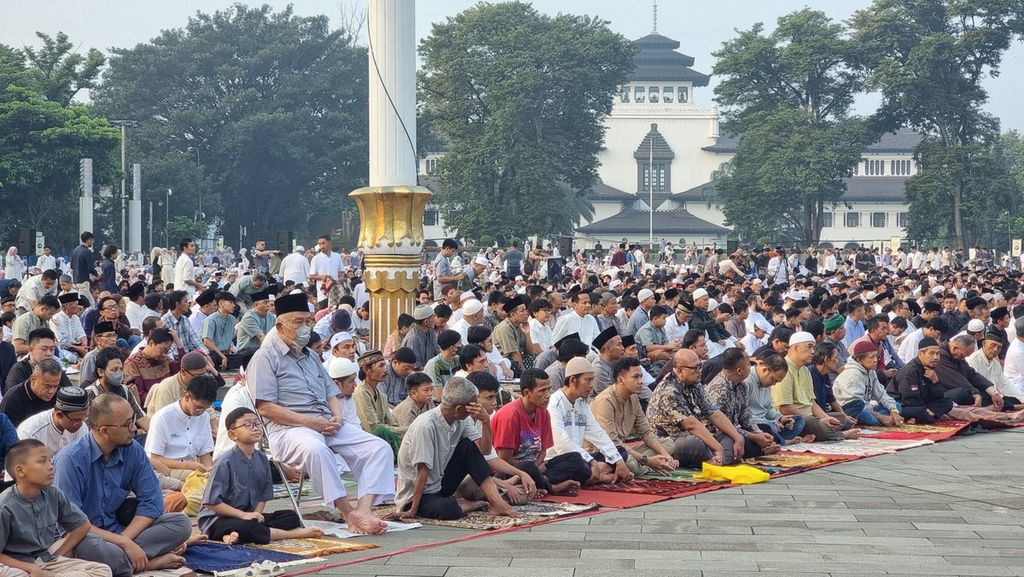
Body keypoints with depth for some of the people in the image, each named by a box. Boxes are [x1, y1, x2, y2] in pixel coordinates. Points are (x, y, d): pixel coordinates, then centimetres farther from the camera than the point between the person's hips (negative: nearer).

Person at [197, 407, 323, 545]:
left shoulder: (262, 459, 4)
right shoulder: (225, 462, -16)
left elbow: (264, 495, 11)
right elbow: (211, 501, -18)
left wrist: (256, 514, -10)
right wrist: (244, 515, -19)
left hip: (250, 516, 8)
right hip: (217, 519, -8)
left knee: (291, 516, -5)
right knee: (247, 527, -38)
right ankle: (294, 534, -18)